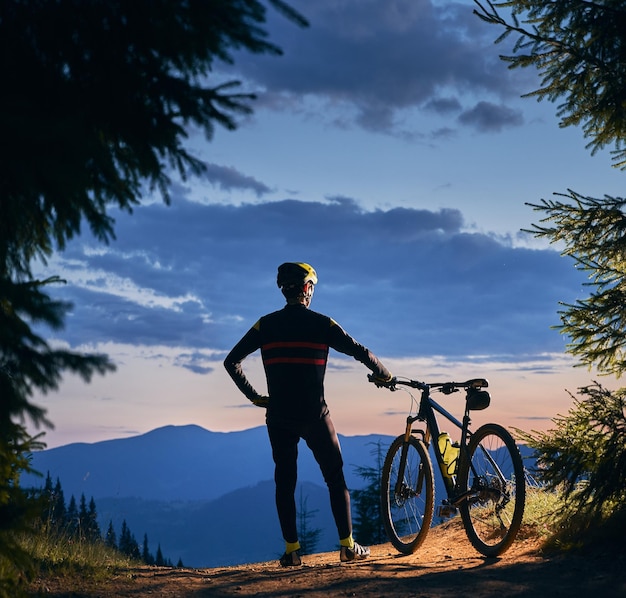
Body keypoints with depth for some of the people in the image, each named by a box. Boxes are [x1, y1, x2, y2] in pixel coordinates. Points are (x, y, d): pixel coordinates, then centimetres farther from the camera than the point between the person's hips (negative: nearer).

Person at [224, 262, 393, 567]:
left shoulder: (266, 324, 1)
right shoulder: (321, 324, -5)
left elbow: (231, 362, 0)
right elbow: (361, 352, -3)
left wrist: (255, 397, 7)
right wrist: (383, 374, 16)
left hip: (279, 417, 2)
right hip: (314, 415, -2)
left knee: (284, 481, 10)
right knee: (336, 478, 10)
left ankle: (292, 550, 7)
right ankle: (347, 545, 9)